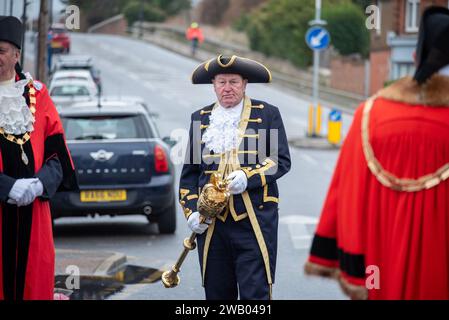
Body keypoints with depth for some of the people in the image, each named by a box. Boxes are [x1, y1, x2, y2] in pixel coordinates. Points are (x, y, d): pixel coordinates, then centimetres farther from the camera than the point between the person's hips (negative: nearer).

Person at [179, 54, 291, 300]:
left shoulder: (267, 114, 6)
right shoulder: (200, 119, 14)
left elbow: (282, 160, 1)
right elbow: (190, 171, 16)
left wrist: (248, 177, -15)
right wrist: (191, 211, 3)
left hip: (254, 220, -3)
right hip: (211, 220, 3)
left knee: (256, 292, -8)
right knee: (216, 293, 6)